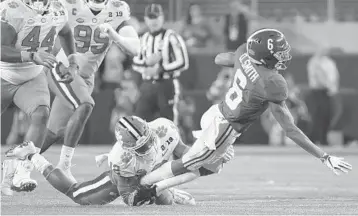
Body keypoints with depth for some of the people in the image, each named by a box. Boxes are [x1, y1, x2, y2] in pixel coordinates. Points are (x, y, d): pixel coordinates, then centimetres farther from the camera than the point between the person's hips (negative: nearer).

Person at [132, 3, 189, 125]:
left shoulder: (171, 37, -6)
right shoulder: (144, 39, 14)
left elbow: (183, 63, -12)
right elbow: (135, 64, 17)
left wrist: (160, 69, -15)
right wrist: (147, 62, -5)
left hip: (166, 85, -6)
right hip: (148, 86, 6)